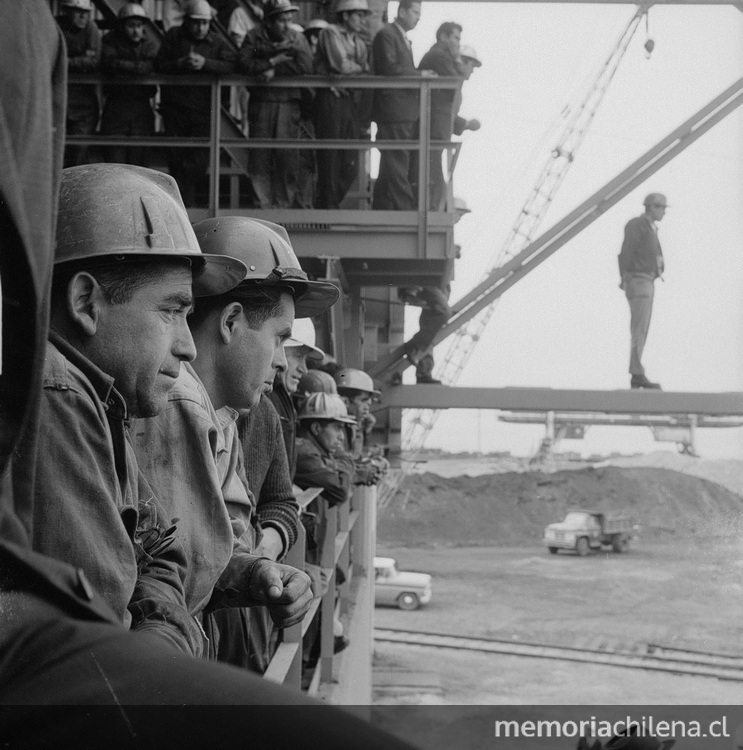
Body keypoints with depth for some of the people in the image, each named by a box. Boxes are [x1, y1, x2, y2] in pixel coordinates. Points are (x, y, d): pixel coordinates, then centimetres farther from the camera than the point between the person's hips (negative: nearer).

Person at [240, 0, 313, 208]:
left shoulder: (297, 39, 8)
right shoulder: (254, 38, 6)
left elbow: (305, 66, -8)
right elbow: (245, 65, -9)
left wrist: (274, 72, -10)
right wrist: (274, 61, -12)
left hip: (289, 103, 0)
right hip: (261, 102, 0)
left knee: (287, 154, -4)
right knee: (260, 154, -2)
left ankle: (286, 203, 2)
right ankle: (263, 203, 4)